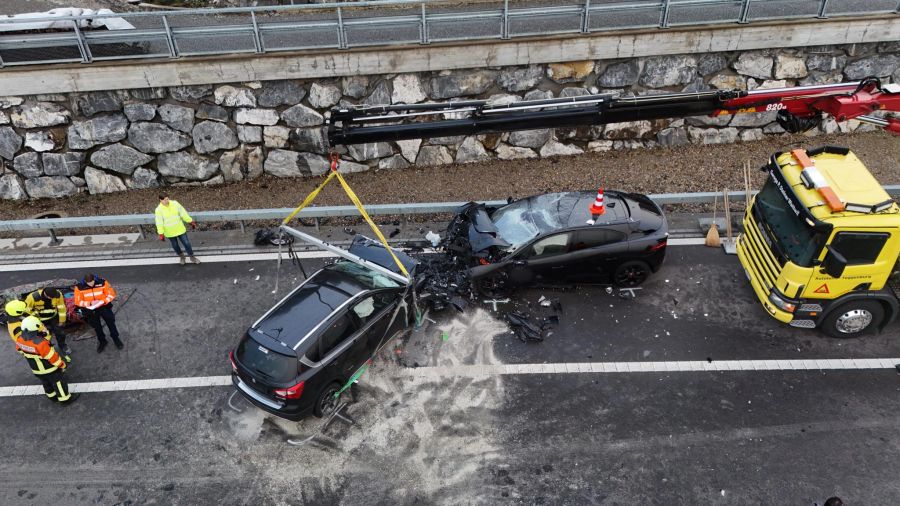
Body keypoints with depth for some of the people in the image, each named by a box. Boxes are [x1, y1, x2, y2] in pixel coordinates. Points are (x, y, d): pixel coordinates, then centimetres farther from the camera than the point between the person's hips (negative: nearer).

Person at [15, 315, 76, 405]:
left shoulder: (20, 339, -17)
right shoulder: (40, 343, -39)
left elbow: (20, 349, 5)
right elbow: (52, 356, -27)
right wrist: (62, 364, -11)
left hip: (36, 369, 7)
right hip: (49, 368, -7)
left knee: (46, 382, 28)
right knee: (58, 382, 13)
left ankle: (52, 396, 47)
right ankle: (65, 399, 27)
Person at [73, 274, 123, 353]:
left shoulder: (102, 282, -19)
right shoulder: (80, 287, -17)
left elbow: (111, 294, -11)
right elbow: (78, 301, -12)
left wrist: (103, 301, -26)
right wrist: (90, 303, -25)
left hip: (103, 306, -1)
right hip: (91, 309, 1)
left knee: (111, 322, 7)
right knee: (97, 326, 15)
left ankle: (116, 339, 28)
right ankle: (102, 341, 36)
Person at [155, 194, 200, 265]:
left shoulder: (175, 203, -9)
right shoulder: (158, 210, -15)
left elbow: (183, 213, -2)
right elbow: (159, 223, -14)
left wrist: (191, 221, 0)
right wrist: (161, 234, -16)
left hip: (180, 229, 1)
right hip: (170, 232, -1)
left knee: (187, 243, 6)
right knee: (175, 245, 16)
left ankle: (192, 257, 24)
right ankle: (181, 256, 40)